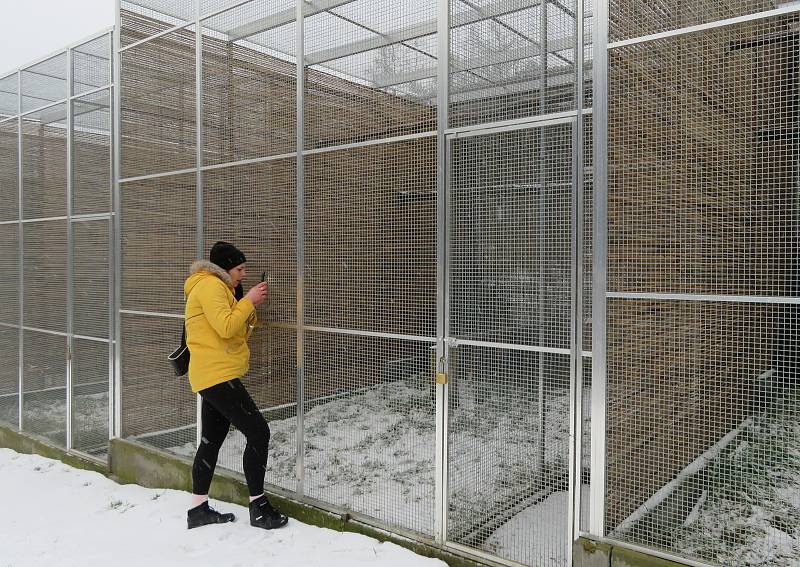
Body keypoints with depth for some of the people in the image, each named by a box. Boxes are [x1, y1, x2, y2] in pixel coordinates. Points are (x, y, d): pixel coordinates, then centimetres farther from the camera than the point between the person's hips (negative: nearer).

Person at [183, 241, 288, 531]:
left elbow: (239, 333, 20)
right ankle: (258, 507, -3)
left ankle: (198, 509, 21)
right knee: (258, 432, -10)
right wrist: (248, 301, -11)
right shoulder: (210, 285, -10)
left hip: (214, 377, 11)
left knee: (211, 441, 13)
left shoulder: (218, 287, 22)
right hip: (218, 376, -11)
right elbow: (226, 327, -22)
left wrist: (250, 307, 6)